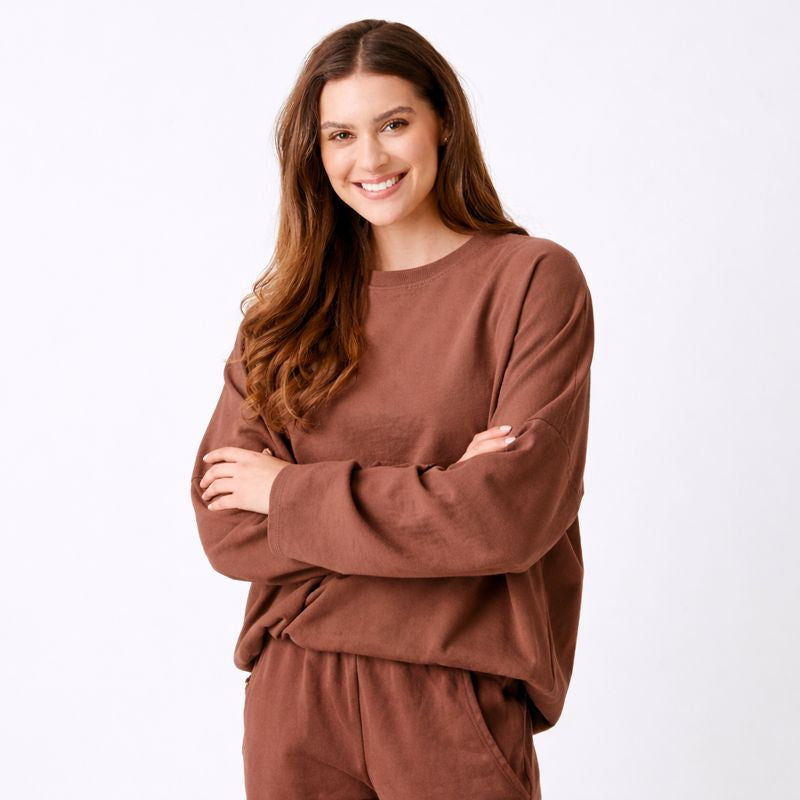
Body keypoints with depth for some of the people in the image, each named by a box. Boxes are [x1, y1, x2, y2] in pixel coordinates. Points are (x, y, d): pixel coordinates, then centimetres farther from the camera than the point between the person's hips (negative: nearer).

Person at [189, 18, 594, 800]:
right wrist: (435, 496, -14)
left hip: (457, 704, -3)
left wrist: (292, 490, -8)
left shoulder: (534, 280, -5)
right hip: (294, 693, 3)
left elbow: (514, 513, -16)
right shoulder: (287, 306, 5)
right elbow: (225, 527, -3)